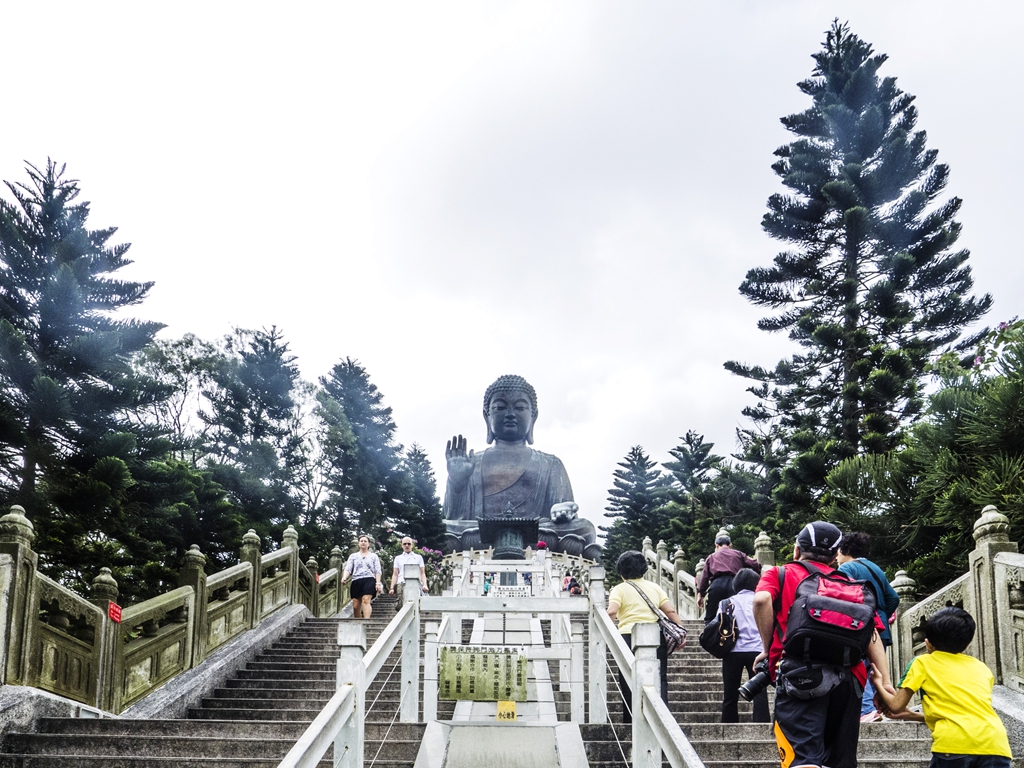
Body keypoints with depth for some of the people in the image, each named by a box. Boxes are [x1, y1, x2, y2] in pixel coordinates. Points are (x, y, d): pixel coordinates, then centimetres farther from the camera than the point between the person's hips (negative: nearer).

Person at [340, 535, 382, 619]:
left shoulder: (373, 556, 17)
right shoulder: (353, 556, 20)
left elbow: (378, 571, 11)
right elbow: (348, 569, 8)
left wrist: (378, 583, -4)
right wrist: (344, 577, -13)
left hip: (369, 580, -3)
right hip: (356, 581, 3)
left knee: (366, 600, -25)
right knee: (355, 606, -3)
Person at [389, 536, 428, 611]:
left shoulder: (418, 557, 20)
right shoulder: (398, 558, 23)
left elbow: (422, 573, 14)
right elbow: (395, 574, 19)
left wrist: (425, 584, -2)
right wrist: (392, 588, 8)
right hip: (402, 584, 1)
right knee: (401, 606, -19)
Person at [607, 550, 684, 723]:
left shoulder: (619, 589, 5)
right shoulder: (654, 587, 17)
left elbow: (612, 612, -12)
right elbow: (670, 610, 6)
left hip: (629, 636, -3)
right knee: (659, 679, 8)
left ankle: (631, 720, 7)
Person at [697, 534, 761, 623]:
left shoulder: (711, 557, 26)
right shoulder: (738, 554, 25)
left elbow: (704, 576, 15)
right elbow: (755, 565, 13)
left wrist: (700, 594, 13)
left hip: (717, 584, 0)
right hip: (734, 584, 0)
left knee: (710, 619, 2)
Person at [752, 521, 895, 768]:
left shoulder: (779, 574, 16)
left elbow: (761, 600, -7)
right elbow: (871, 633, 12)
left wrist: (767, 648, 4)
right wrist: (885, 682, 6)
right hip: (848, 678, 4)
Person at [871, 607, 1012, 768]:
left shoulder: (923, 663, 17)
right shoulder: (982, 668, 26)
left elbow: (896, 706, 18)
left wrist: (878, 683, 38)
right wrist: (910, 715, 41)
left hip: (955, 743, -3)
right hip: (995, 744, 3)